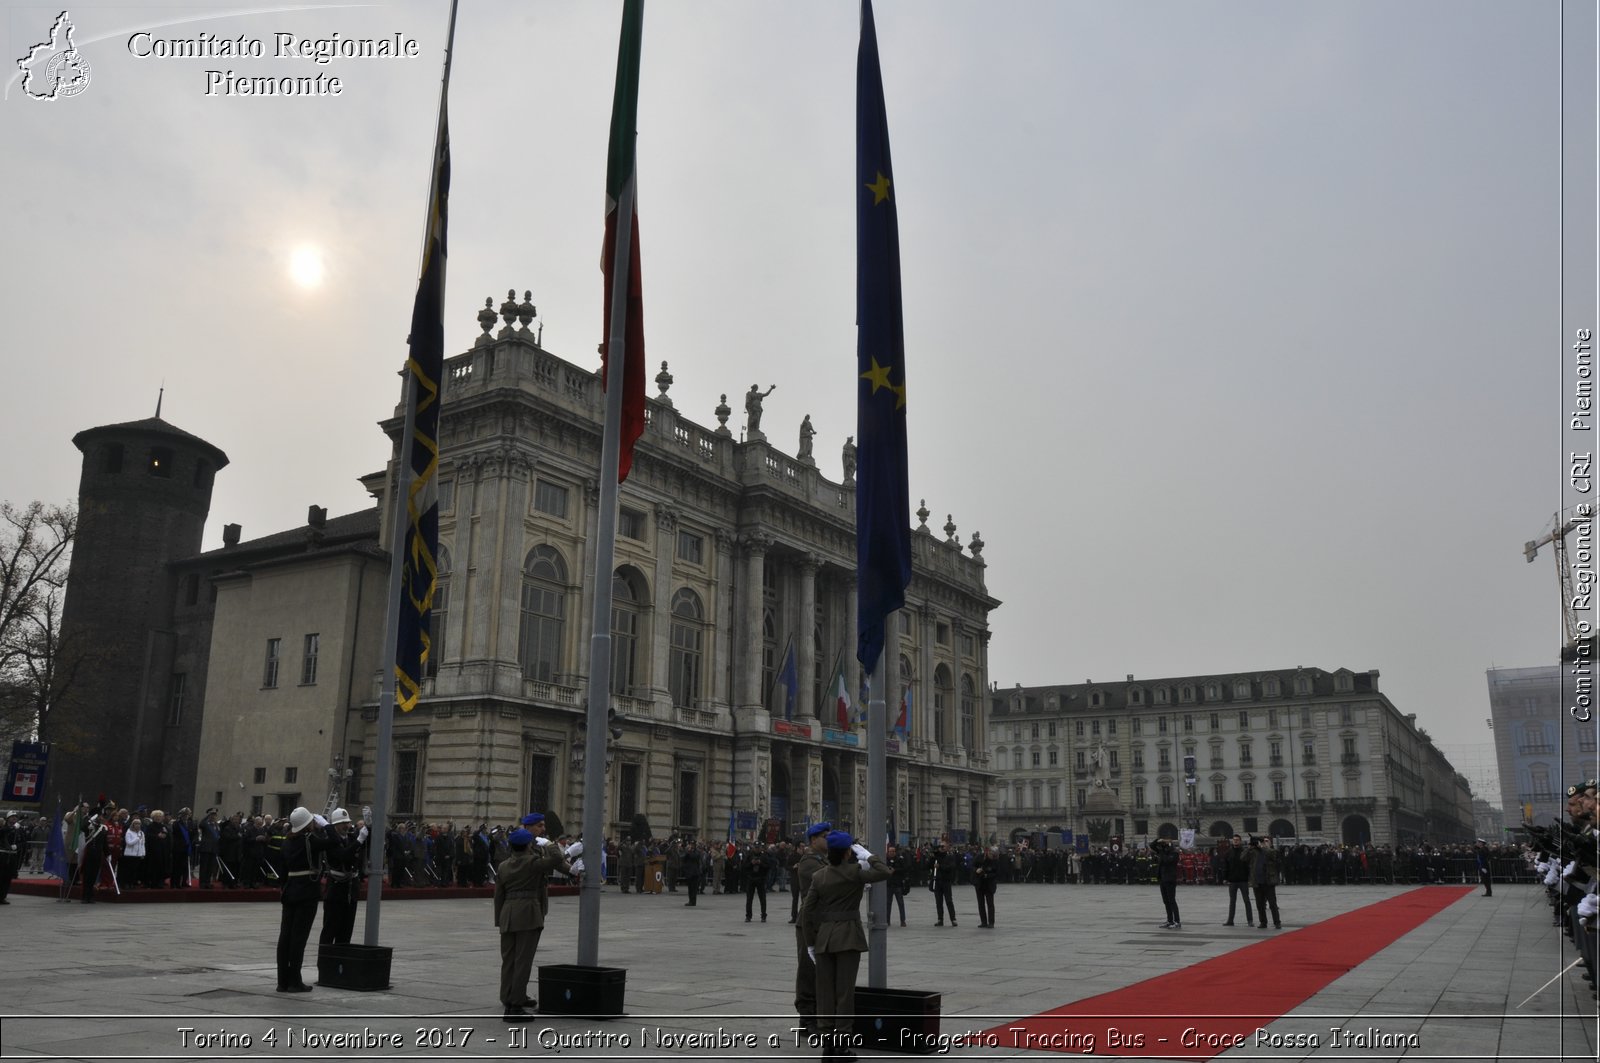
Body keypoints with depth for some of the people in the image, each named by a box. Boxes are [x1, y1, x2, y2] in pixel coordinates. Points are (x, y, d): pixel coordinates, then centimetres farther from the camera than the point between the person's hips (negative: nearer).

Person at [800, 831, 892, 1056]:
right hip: (848, 936, -4)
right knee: (845, 990, 1)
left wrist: (811, 943, 9)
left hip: (823, 937, 4)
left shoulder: (819, 876, 2)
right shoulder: (855, 872, -9)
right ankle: (841, 1044, 2)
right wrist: (867, 855, 1)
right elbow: (885, 872, -6)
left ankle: (827, 1042, 12)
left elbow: (807, 911, 3)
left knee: (825, 990, 8)